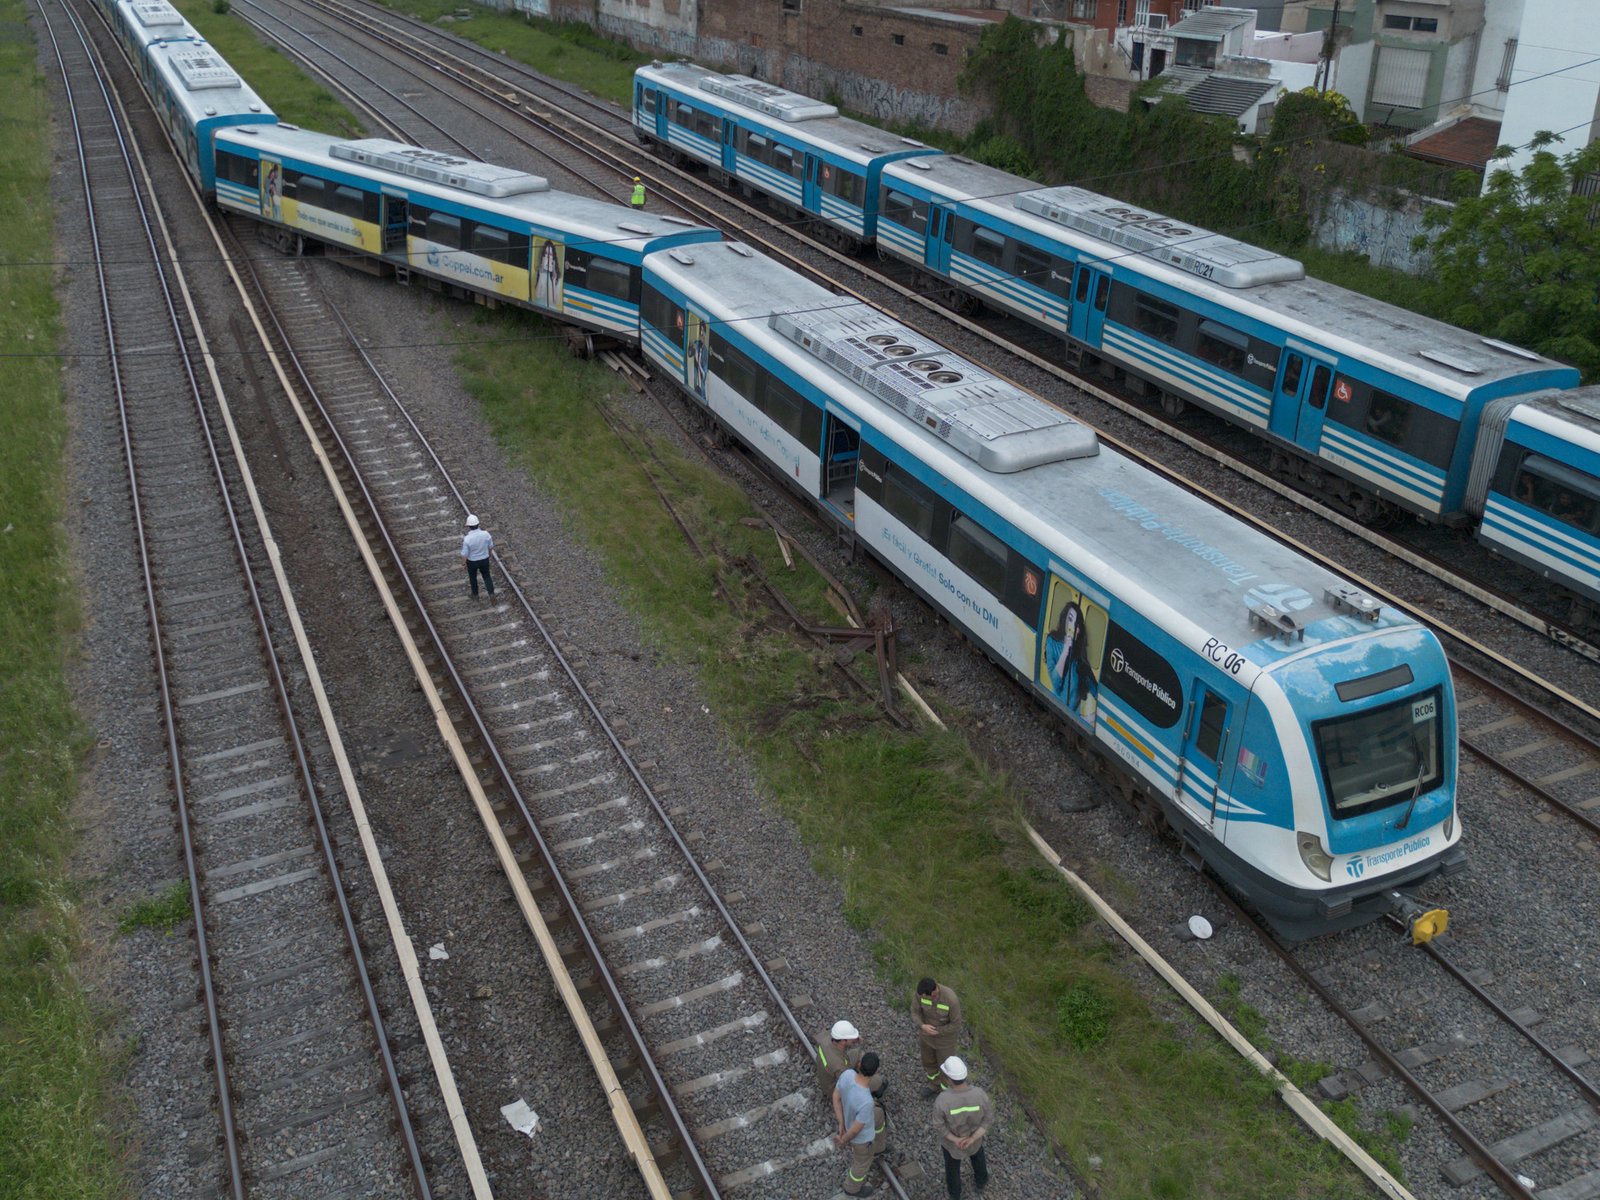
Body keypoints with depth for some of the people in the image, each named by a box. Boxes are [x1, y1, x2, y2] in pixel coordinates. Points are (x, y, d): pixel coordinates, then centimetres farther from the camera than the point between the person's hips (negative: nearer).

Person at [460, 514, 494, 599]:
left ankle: (475, 595, 44)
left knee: (473, 577, 26)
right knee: (486, 575, 27)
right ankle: (491, 593, 29)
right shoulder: (485, 534, -24)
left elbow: (464, 555, -22)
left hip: (472, 562, -2)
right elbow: (491, 547, -6)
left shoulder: (467, 539, -31)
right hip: (484, 560, 2)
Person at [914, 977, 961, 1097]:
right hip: (927, 1032, 4)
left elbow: (956, 1025, -26)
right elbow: (915, 1012, -15)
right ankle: (934, 1085, 60)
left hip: (945, 1036, -4)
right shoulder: (921, 991, -29)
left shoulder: (951, 1000, -41)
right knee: (929, 1060, 29)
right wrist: (923, 1027, -34)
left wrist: (935, 1031, -23)